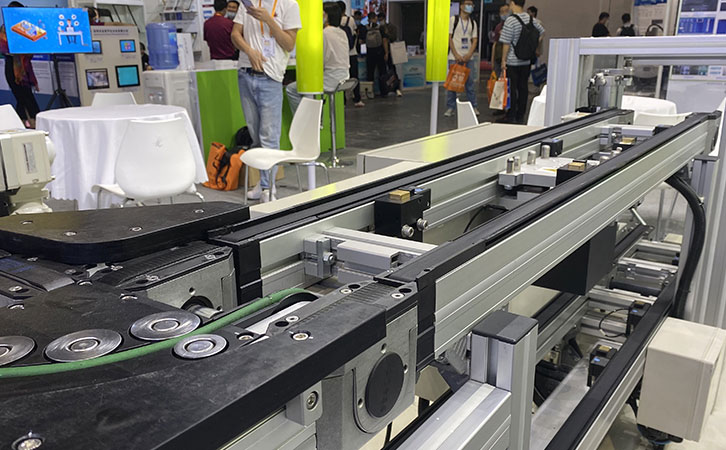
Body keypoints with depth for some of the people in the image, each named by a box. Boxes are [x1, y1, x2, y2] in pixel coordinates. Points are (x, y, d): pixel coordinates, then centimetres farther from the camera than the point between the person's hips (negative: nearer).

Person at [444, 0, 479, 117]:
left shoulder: (473, 23, 13)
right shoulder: (453, 19, 2)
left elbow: (475, 40, 9)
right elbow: (449, 38, -3)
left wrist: (469, 55, -7)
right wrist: (456, 55, -11)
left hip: (468, 58, 3)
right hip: (454, 57, -3)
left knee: (470, 82, 4)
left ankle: (474, 107, 10)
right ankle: (450, 108, 6)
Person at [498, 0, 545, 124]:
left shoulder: (511, 20, -14)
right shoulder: (531, 19, 5)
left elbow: (506, 43, -15)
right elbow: (542, 32, 18)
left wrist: (503, 60, -8)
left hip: (512, 62, -6)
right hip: (527, 61, 6)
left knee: (511, 88, 1)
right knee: (523, 88, 10)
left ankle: (511, 116, 4)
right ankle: (521, 116, 16)